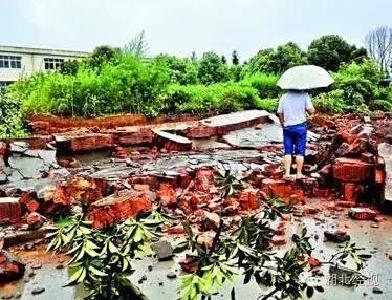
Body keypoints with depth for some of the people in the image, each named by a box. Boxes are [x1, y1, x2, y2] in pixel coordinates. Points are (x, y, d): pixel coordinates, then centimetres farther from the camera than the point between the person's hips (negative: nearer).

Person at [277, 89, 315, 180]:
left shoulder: (284, 96, 2)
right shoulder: (304, 95, -6)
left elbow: (280, 113, 3)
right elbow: (311, 111, -9)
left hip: (287, 127, 2)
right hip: (300, 126, -2)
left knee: (288, 151, 8)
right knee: (300, 151, 6)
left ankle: (287, 173, 3)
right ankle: (299, 173, 10)